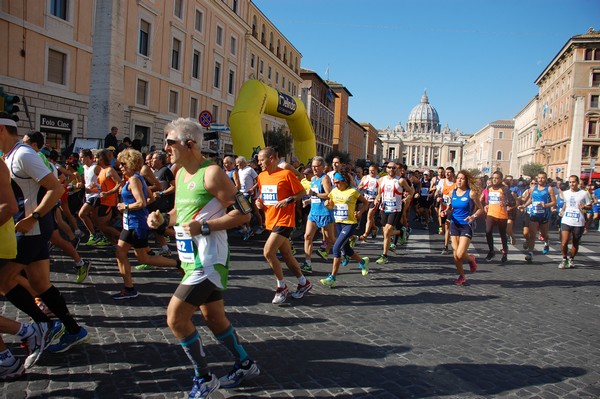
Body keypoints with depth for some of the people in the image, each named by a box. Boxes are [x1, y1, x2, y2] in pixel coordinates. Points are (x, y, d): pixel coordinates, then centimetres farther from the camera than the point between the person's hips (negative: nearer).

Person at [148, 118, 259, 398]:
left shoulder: (211, 173, -16)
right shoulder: (180, 174, 9)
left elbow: (244, 213, -17)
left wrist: (205, 227, -23)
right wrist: (163, 219, 0)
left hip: (208, 261, -9)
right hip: (192, 258, 9)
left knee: (175, 317, -8)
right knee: (213, 317, 18)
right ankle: (245, 365, 36)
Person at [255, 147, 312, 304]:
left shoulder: (286, 174, -12)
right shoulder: (261, 176, 9)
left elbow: (302, 193, -7)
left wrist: (287, 200, -20)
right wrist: (259, 201, 2)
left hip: (284, 221, -7)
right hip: (271, 221, 8)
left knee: (268, 252, -16)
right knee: (286, 254, 13)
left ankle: (282, 287, 2)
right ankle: (304, 283, 29)